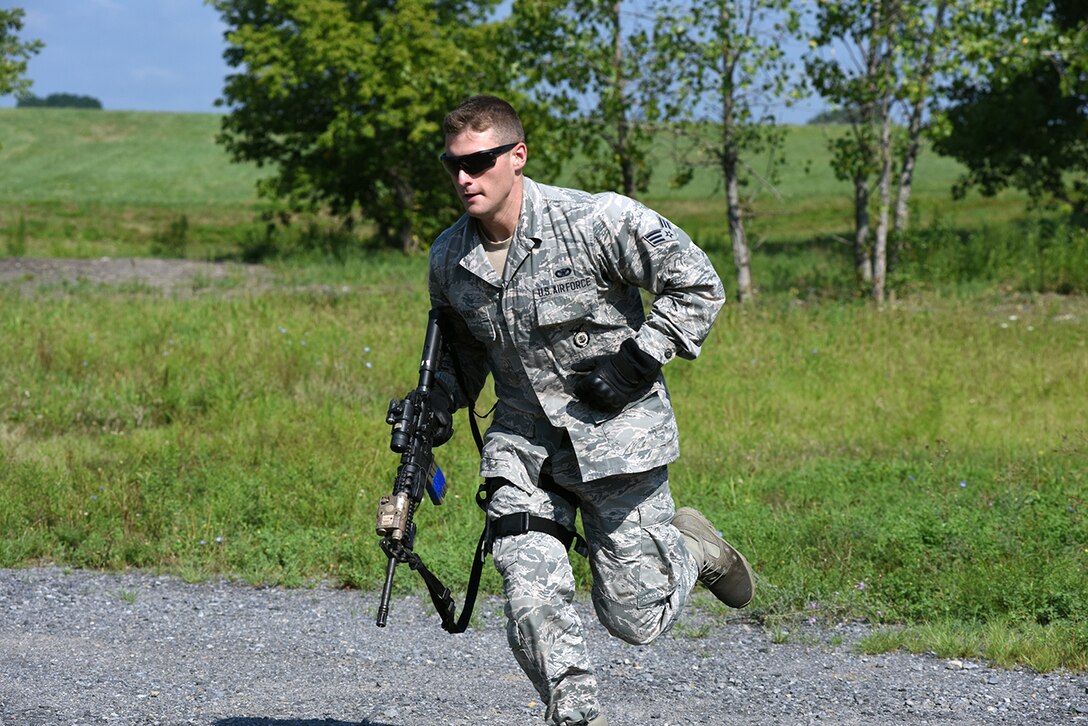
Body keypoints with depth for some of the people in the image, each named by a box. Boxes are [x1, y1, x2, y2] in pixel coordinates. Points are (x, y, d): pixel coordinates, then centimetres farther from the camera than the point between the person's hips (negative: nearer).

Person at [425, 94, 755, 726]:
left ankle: (692, 548, 36)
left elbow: (698, 286, -8)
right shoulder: (449, 257, 0)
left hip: (616, 431, -4)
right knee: (532, 601, -15)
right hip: (523, 439, 4)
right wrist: (440, 399, 0)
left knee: (635, 618, 4)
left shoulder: (598, 222, -17)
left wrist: (639, 360, -16)